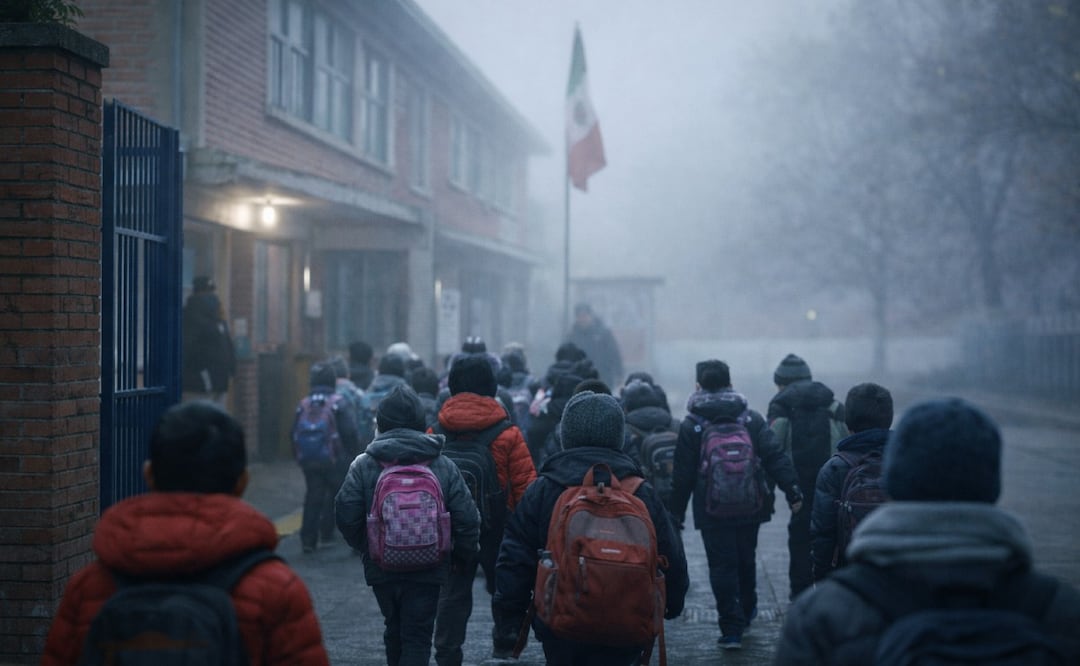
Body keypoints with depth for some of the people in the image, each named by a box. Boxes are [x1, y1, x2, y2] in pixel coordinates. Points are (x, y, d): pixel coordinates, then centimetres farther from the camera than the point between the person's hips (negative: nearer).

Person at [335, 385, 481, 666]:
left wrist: (365, 548, 9)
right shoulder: (444, 466, -2)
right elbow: (467, 519, -5)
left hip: (381, 568, 1)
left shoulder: (363, 466, -5)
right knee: (418, 636, 2)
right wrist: (464, 556, 11)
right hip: (428, 569, -1)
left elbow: (346, 516, -9)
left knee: (394, 628, 21)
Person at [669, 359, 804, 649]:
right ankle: (747, 612, 38)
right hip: (751, 507, 3)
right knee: (746, 560, 20)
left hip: (712, 511, -3)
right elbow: (775, 457, -6)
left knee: (722, 567, 0)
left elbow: (683, 475, -5)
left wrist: (676, 512, 2)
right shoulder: (752, 419, 2)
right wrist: (792, 491, -5)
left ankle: (732, 628, -3)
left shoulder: (691, 426, -6)